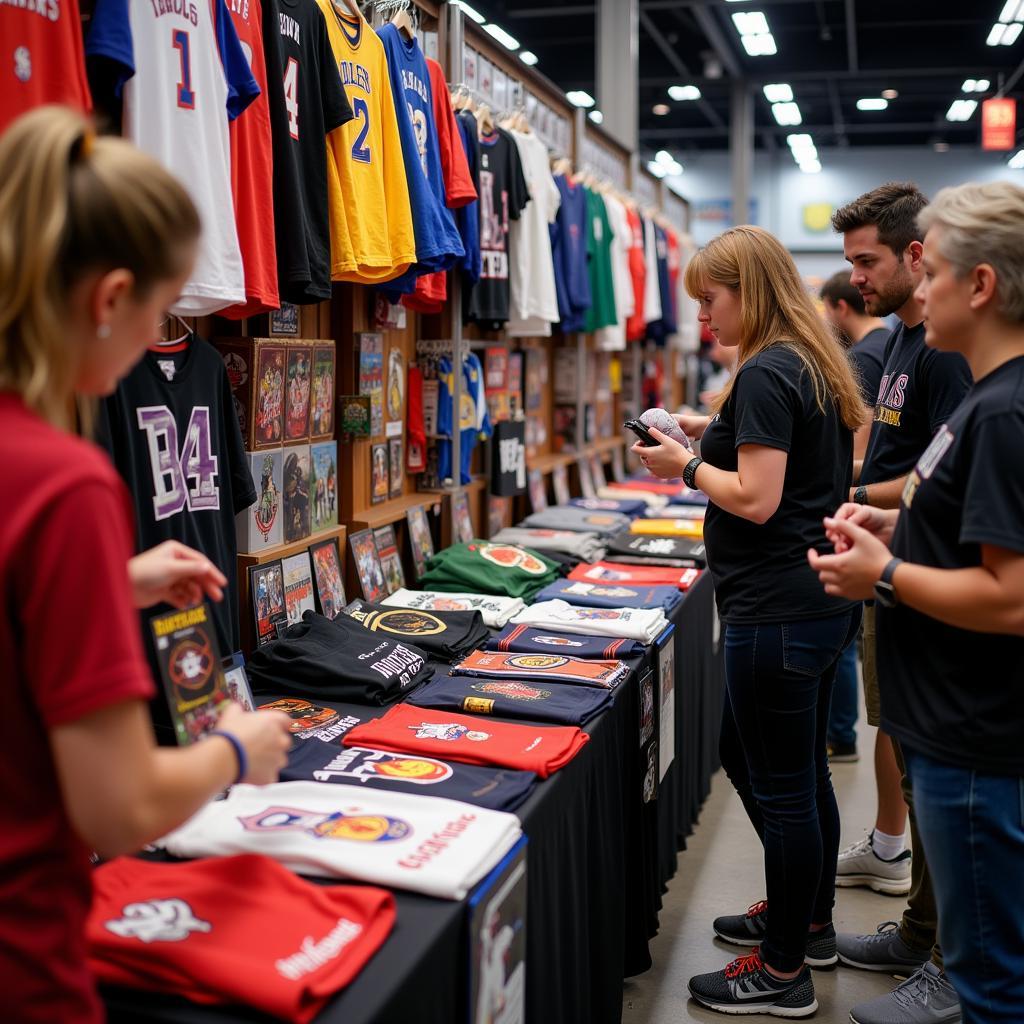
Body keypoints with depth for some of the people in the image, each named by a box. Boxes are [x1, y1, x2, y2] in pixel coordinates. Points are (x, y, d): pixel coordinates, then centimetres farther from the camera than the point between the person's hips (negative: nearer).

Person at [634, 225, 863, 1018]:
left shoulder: (766, 373, -17)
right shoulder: (817, 365, 13)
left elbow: (756, 500, -22)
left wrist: (687, 465, -7)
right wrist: (718, 432, 12)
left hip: (776, 611, -10)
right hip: (824, 602, 10)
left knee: (782, 788, 2)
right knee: (792, 769, 23)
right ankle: (810, 919, 38)